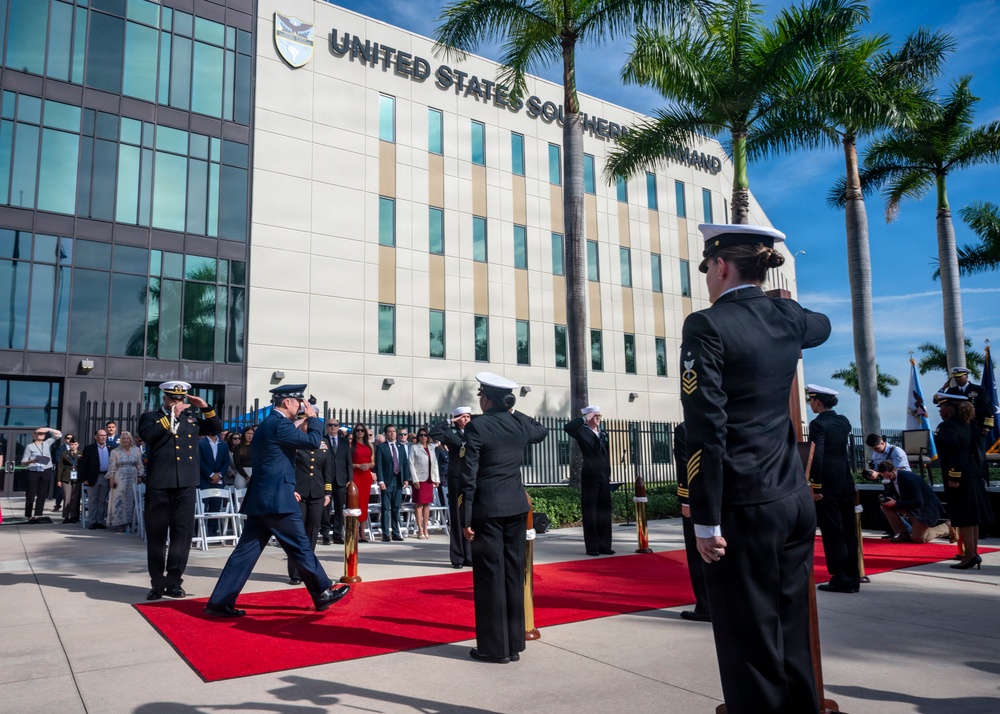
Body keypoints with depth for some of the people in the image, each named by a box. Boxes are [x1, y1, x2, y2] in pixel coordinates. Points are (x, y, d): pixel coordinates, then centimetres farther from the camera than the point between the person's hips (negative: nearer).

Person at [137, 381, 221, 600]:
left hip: (186, 484, 2)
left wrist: (205, 407, 3)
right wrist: (171, 416, -13)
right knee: (156, 534, 6)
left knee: (183, 533, 3)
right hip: (159, 483, -2)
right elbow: (146, 434, -13)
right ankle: (157, 583, 16)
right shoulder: (151, 417, 7)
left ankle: (174, 581, 13)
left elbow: (216, 427, 15)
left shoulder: (191, 418, 15)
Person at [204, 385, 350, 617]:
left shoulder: (267, 424, 18)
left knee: (246, 550, 9)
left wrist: (288, 488, 26)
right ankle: (323, 593, 12)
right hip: (277, 499, -10)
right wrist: (313, 418, 0)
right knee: (300, 548, 1)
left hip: (261, 498, 10)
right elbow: (313, 441, -15)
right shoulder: (279, 424, -13)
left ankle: (219, 602, 10)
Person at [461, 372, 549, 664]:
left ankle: (495, 647, 10)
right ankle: (514, 643, 21)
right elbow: (542, 432, 30)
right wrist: (513, 411, 27)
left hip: (487, 508, -5)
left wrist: (466, 518, -8)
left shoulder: (477, 427, -11)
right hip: (516, 506, 6)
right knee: (514, 573, 12)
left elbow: (469, 475, -12)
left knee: (490, 576, 2)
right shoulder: (520, 424, 5)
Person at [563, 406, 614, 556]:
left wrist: (608, 474, 14)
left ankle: (605, 546, 14)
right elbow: (567, 427, -24)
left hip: (604, 477, 6)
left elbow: (606, 454, 17)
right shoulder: (582, 432, -4)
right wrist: (584, 419, -17)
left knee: (604, 512, 8)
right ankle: (592, 547, 4)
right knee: (590, 512, -1)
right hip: (590, 477, -6)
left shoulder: (603, 433, 15)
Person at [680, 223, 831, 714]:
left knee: (751, 645, 2)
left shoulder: (707, 326, -12)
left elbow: (707, 431, -17)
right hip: (795, 499, 7)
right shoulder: (788, 317, 8)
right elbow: (822, 326, 35)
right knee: (792, 638, 17)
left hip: (745, 506, -7)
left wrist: (705, 521, -14)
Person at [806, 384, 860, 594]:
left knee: (832, 533, -1)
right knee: (849, 531, 11)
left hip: (827, 485, -7)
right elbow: (846, 449, 16)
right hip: (846, 483, 7)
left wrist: (815, 486, -15)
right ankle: (853, 578, 17)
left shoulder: (818, 424, -13)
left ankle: (842, 580, 3)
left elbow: (817, 456, -19)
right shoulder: (844, 421, 10)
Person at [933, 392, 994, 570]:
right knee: (972, 517, 12)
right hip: (972, 476, 9)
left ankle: (970, 556, 0)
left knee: (963, 519, -3)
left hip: (958, 478, -9)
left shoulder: (946, 427, -14)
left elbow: (954, 452, -23)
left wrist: (953, 478, -21)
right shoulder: (965, 425, 12)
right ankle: (974, 553, 19)